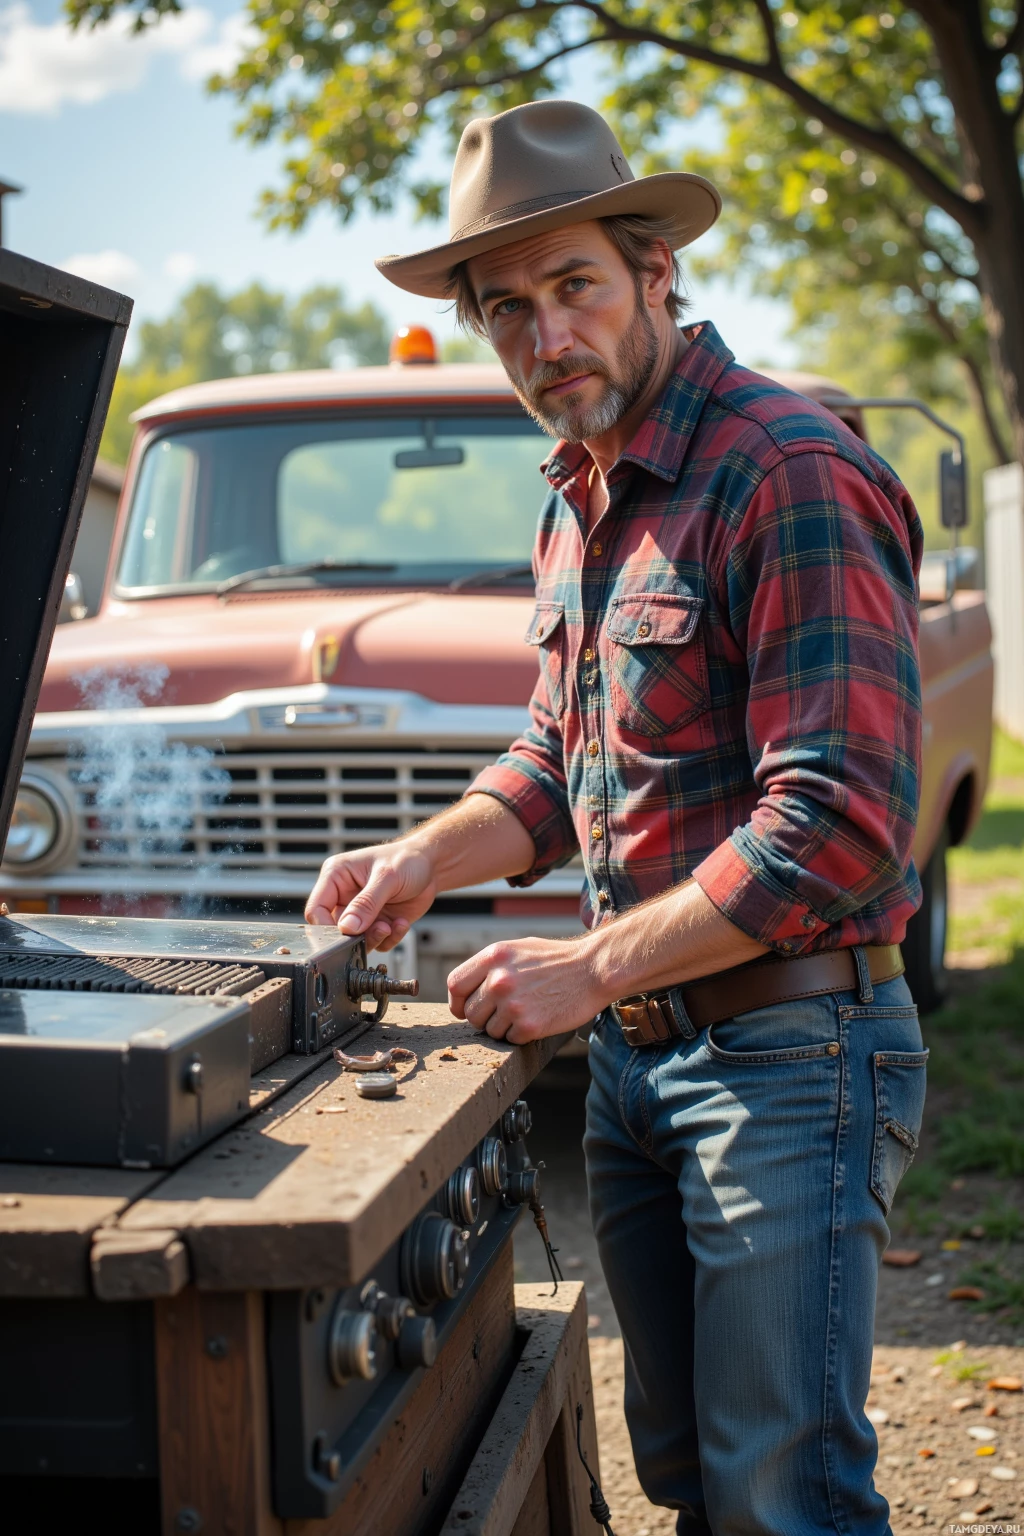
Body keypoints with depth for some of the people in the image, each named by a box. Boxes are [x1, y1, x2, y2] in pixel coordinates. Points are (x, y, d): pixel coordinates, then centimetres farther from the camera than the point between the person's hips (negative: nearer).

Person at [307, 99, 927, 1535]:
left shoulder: (790, 477, -18)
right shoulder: (578, 502, 12)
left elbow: (839, 825, -24)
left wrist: (589, 968, -20)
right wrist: (427, 859, 2)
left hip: (793, 1051, -8)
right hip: (631, 1049, 8)